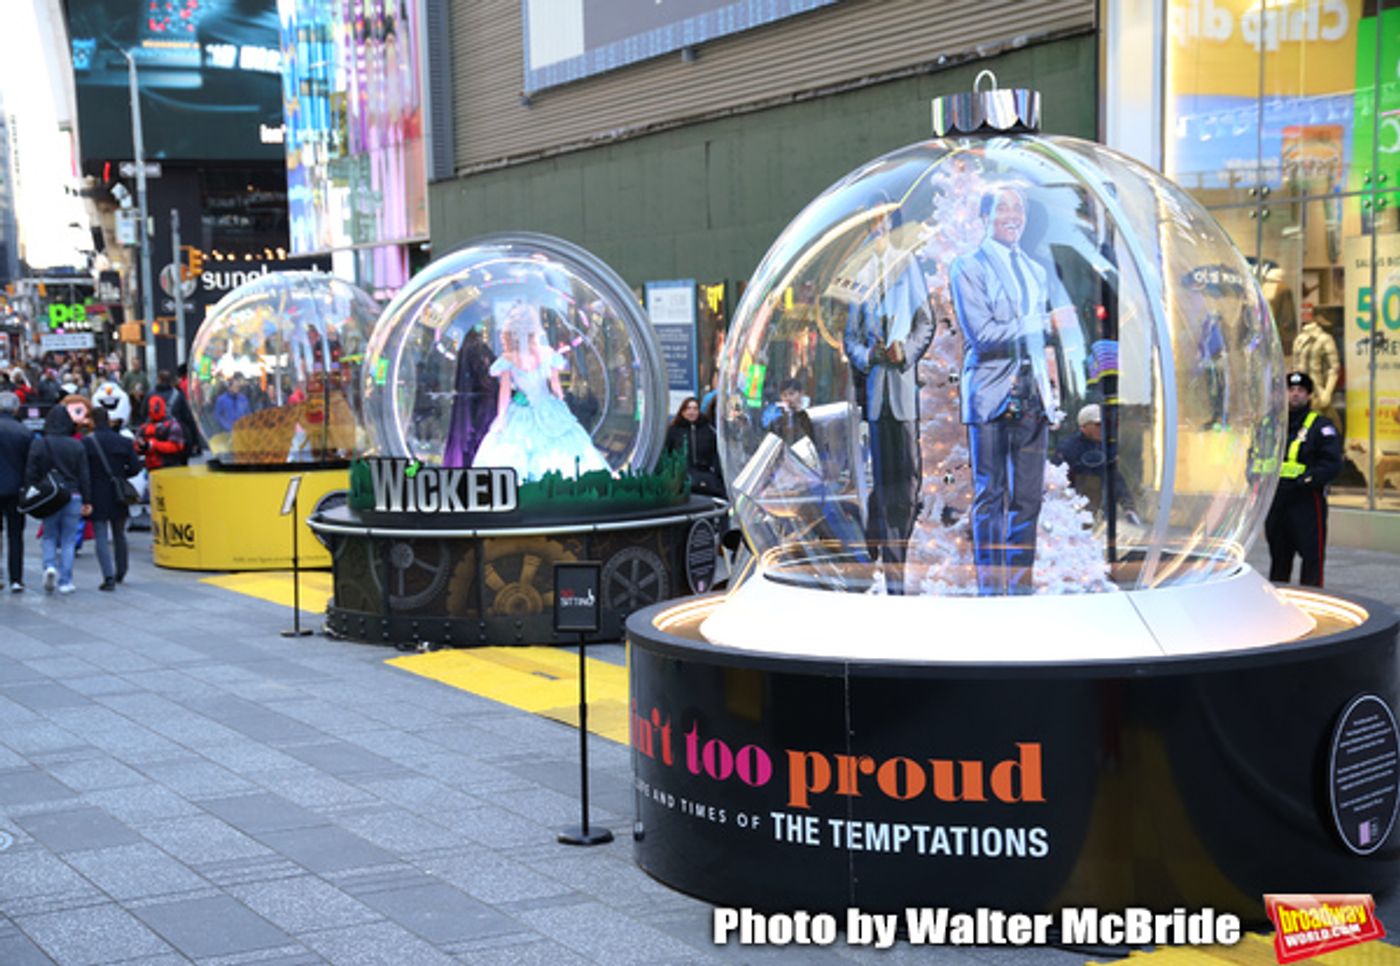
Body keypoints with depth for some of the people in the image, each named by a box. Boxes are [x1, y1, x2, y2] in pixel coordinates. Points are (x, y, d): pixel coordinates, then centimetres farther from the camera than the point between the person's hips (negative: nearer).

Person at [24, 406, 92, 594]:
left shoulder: (38, 445, -4)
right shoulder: (76, 446, -3)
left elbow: (31, 473, -2)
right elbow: (84, 476, -2)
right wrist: (87, 501, 4)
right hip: (73, 497, 0)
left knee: (49, 537, 15)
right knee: (68, 540, 5)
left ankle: (50, 566, -11)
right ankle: (65, 582, 3)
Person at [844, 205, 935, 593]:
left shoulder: (908, 265, 8)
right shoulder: (860, 273, 13)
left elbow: (925, 323, 7)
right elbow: (851, 335, 13)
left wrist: (906, 351, -10)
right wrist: (866, 356, -6)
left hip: (904, 381, -1)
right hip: (874, 385, 1)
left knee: (908, 476, -4)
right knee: (882, 477, 1)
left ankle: (898, 556, 7)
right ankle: (890, 566, 4)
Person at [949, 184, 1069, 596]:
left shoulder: (1038, 271, 19)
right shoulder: (967, 267, -1)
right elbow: (981, 333, -10)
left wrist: (1049, 361, 3)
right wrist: (1040, 324, -8)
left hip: (1033, 394, 5)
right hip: (991, 393, -5)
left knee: (1029, 497, 4)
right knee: (991, 496, -4)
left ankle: (1022, 584, 10)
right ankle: (990, 586, 1)